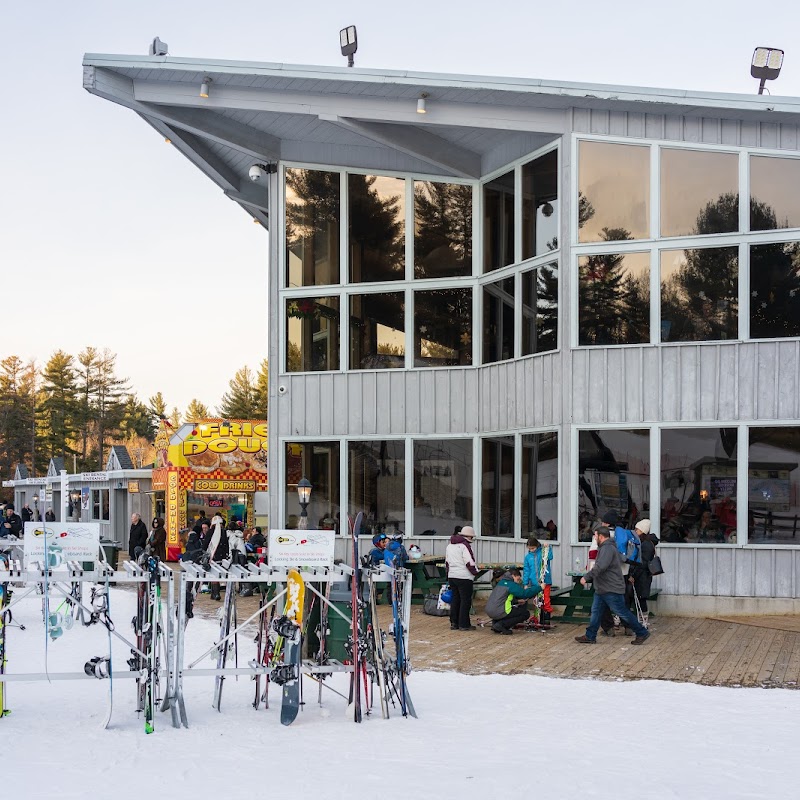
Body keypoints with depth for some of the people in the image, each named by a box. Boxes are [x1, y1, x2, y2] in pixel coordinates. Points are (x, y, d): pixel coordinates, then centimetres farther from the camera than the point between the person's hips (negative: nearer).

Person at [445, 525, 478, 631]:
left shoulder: (450, 545, 14)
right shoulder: (465, 545, -13)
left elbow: (447, 562, 20)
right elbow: (470, 562, -17)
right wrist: (475, 571, -3)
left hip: (452, 576, 8)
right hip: (464, 577, -8)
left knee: (455, 599, 14)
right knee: (465, 600, -1)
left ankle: (454, 623, 17)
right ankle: (464, 624, 0)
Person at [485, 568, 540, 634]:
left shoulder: (501, 582, 18)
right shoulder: (511, 584, -8)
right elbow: (525, 594, -15)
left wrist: (517, 601, 19)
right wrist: (539, 587, -7)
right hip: (499, 613, -9)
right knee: (526, 613, 3)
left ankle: (495, 622, 13)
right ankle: (501, 624, -8)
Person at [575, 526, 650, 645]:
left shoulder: (607, 548, -19)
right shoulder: (606, 547, 16)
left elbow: (600, 567, -31)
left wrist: (586, 577, -26)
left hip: (612, 590, -11)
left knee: (622, 613, -4)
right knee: (595, 611, 9)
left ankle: (642, 633, 5)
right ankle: (590, 636, 12)